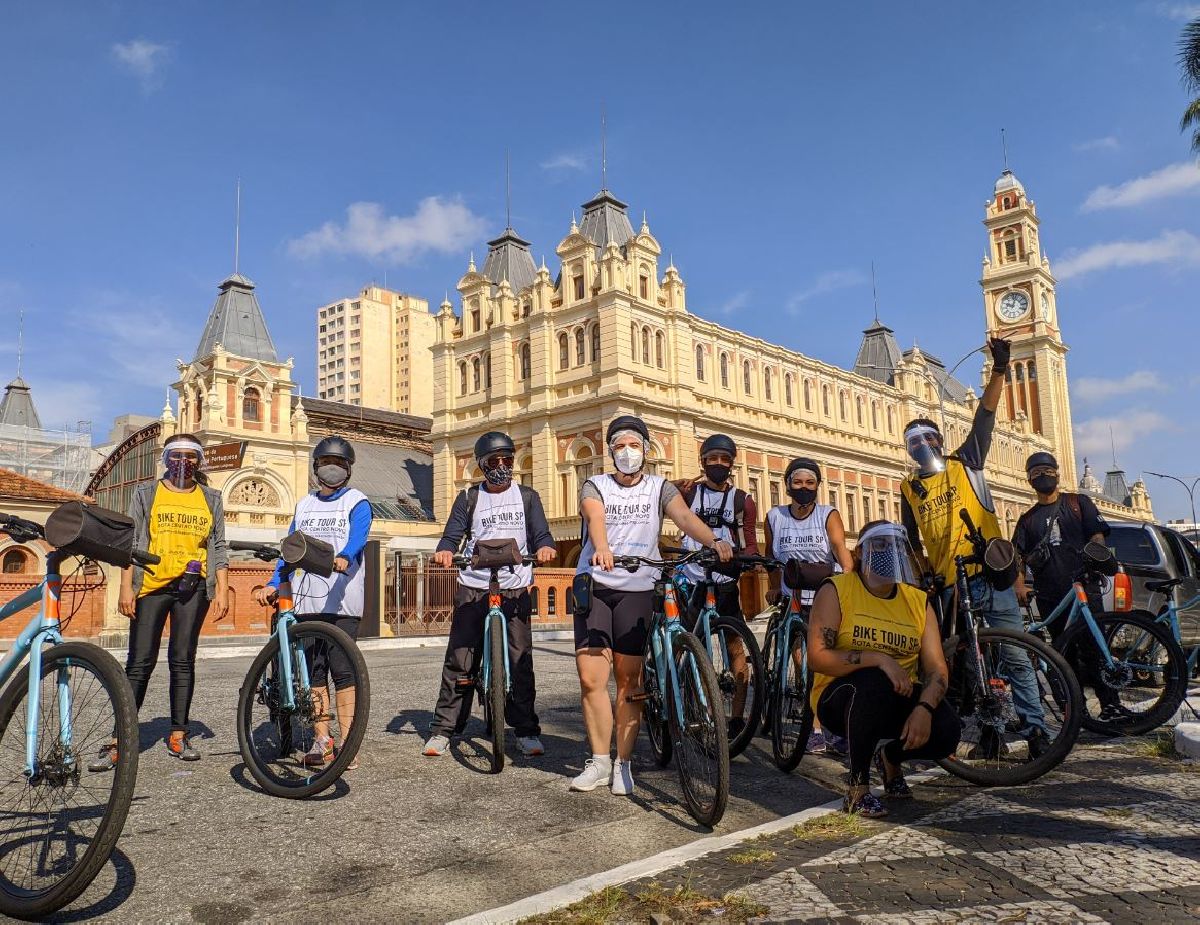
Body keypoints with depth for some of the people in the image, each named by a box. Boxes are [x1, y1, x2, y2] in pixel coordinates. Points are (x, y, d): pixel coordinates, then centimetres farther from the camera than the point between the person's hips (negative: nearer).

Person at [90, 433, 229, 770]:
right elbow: (131, 542, 6)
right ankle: (119, 741, 0)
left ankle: (178, 736, 14)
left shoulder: (211, 498, 13)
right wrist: (126, 588, -3)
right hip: (151, 586, -1)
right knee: (139, 663, -4)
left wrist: (222, 591, 4)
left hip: (193, 588, 1)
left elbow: (219, 548, 12)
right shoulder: (146, 493, 9)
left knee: (183, 662, 6)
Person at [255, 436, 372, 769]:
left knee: (342, 669, -6)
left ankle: (347, 742, 1)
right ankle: (321, 741, 13)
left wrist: (343, 558, -35)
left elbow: (358, 538, -14)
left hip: (342, 599, -5)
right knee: (312, 670, 5)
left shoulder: (357, 502, 4)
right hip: (307, 599, 5)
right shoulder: (304, 504, 19)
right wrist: (273, 585, 3)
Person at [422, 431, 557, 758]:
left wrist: (545, 547, -17)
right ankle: (442, 729, 7)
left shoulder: (527, 497, 13)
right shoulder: (469, 498, 11)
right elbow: (452, 535, 3)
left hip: (515, 590, 0)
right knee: (459, 660, -1)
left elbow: (540, 534, 6)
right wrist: (444, 551, -19)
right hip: (473, 589, 0)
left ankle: (527, 731, 8)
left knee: (520, 660, -2)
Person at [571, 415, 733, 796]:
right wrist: (602, 549, -40)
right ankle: (599, 762, 11)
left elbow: (685, 517, -13)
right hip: (594, 586, 0)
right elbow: (595, 518, -18)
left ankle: (623, 763, 14)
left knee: (629, 679, 1)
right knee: (591, 677, -4)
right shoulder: (595, 486, 4)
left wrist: (714, 541, -33)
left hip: (637, 589, 0)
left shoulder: (660, 488, 6)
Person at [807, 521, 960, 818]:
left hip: (897, 701, 4)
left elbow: (937, 669, -3)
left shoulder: (919, 601, 4)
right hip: (841, 698, -4)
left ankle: (890, 756, 14)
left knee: (947, 732, -23)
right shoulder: (836, 591, -9)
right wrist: (880, 659, -29)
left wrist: (924, 708, -24)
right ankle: (858, 788, -19)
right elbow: (817, 657, -20)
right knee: (872, 682, -37)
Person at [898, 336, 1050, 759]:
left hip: (990, 576, -3)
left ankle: (1035, 728, 6)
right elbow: (910, 541, 20)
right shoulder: (909, 488, 13)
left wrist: (999, 370, -18)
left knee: (1014, 655, -2)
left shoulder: (965, 464, 7)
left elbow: (985, 417, -6)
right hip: (950, 585, 3)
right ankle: (990, 729, 17)